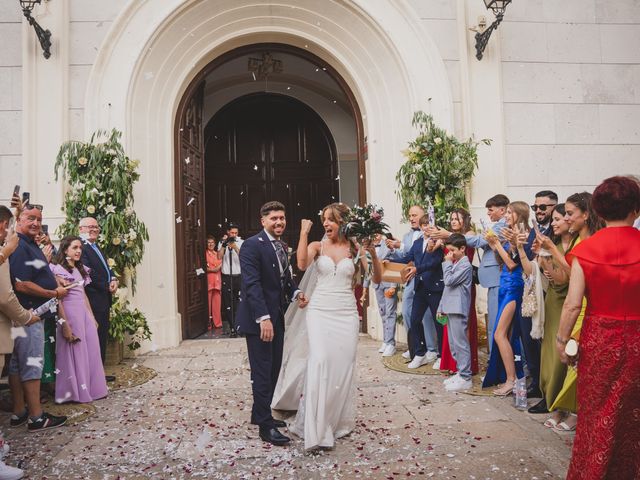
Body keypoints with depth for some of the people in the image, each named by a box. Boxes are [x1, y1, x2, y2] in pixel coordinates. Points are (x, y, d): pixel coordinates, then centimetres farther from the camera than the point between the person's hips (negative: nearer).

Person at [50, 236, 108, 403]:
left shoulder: (80, 269, 16)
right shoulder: (58, 269, -8)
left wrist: (92, 317, 16)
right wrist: (64, 323, -20)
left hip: (84, 312, 7)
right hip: (70, 313, -7)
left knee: (91, 351, 9)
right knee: (73, 353, 2)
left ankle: (91, 388, 20)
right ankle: (75, 392, 14)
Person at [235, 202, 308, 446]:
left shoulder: (282, 246, 13)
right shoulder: (252, 245, -14)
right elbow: (252, 284, -22)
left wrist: (296, 293, -3)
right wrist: (263, 318, -29)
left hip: (277, 317, 8)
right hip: (258, 319, -8)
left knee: (274, 369, 16)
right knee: (262, 372, 0)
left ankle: (261, 414, 32)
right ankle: (266, 426, 11)